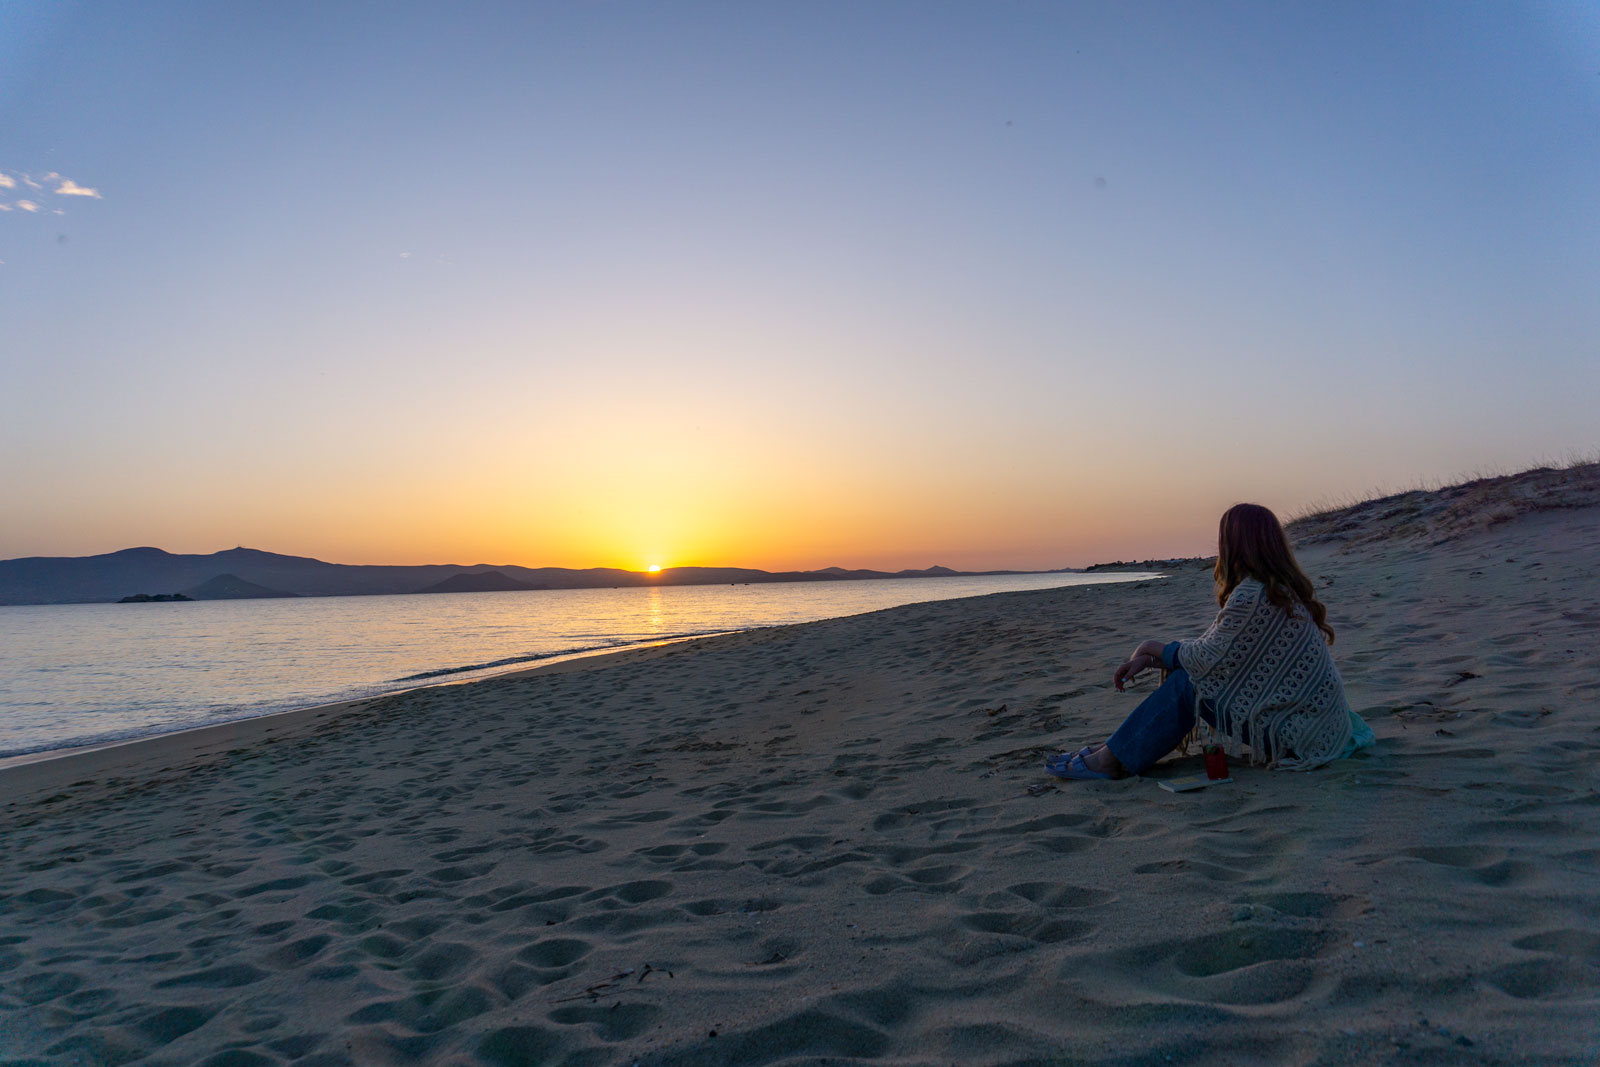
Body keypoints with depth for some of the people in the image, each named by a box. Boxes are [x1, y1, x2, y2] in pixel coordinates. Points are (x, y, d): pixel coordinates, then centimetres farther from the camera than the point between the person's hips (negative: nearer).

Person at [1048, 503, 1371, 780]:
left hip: (1301, 737, -10)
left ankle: (1113, 761, 0)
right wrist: (1149, 659, 6)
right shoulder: (1280, 587, 9)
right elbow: (1215, 646, 10)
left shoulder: (1251, 597, -23)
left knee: (1187, 685, -12)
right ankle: (1119, 747, 14)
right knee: (1188, 670, 8)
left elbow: (1208, 658, -15)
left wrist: (1155, 648, 3)